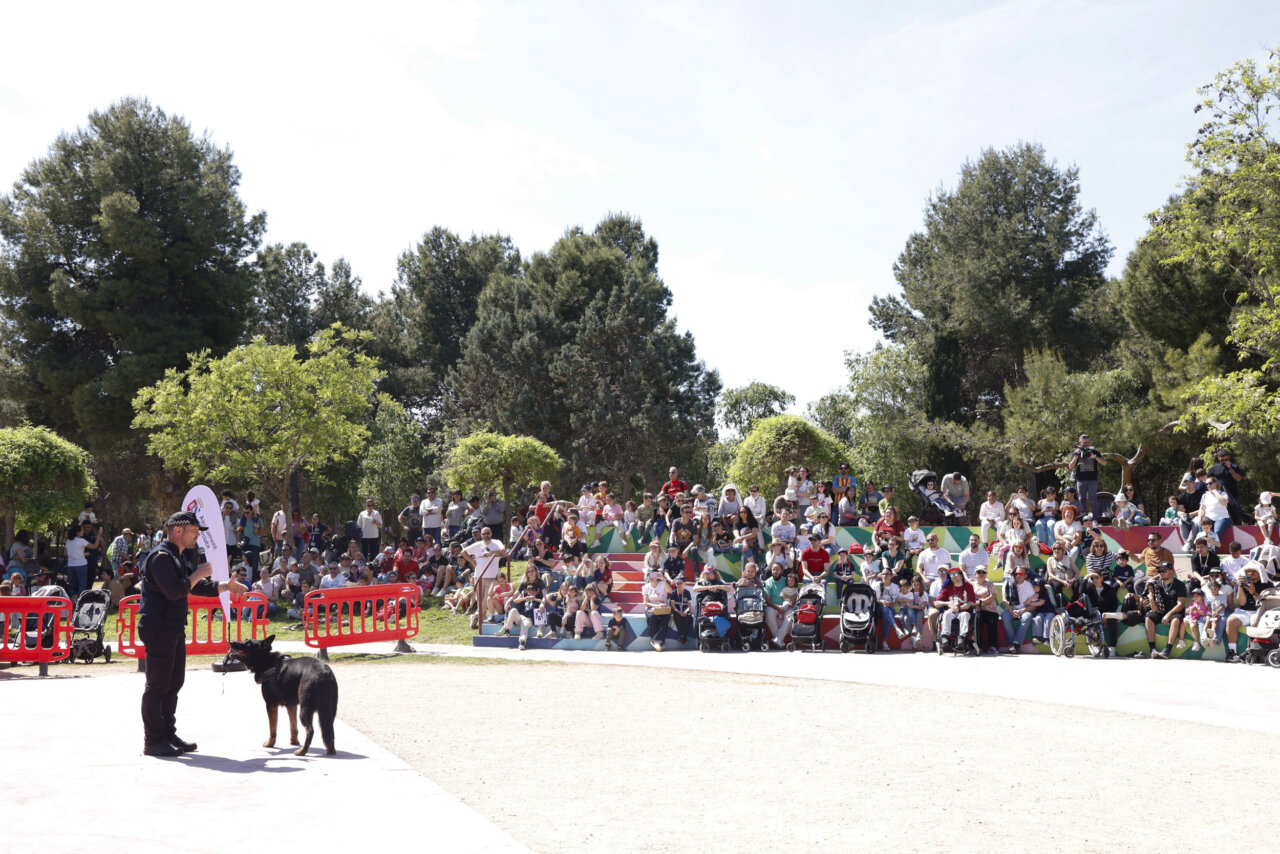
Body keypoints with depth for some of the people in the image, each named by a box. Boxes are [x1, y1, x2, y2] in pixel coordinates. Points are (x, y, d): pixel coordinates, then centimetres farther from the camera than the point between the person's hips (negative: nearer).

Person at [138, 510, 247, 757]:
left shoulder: (177, 558, 19)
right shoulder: (161, 556, -14)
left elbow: (195, 587, 27)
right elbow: (173, 591, -25)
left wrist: (226, 586, 18)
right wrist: (198, 574, -14)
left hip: (174, 630, 11)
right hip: (158, 630, -11)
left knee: (174, 683, 14)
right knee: (157, 685, -5)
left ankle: (169, 735, 23)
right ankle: (153, 741, 1)